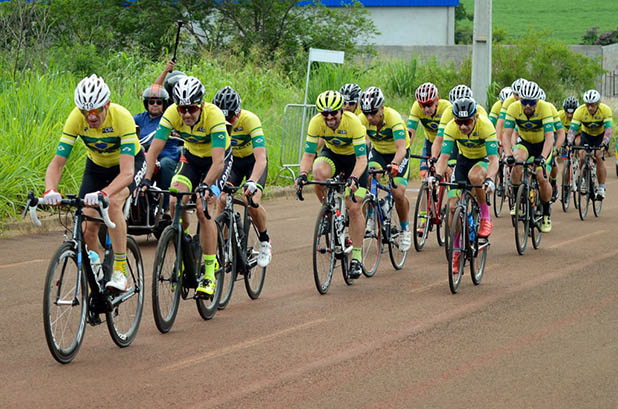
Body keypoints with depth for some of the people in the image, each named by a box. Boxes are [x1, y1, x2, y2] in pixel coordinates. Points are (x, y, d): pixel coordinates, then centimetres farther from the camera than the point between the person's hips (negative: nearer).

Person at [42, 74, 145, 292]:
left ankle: (120, 272, -25)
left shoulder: (121, 117, -37)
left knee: (113, 203, -33)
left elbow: (127, 172, -44)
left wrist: (103, 193, -61)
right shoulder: (76, 118, -28)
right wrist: (50, 190, -48)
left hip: (130, 162, -4)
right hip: (96, 166, 4)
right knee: (88, 228, -9)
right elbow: (57, 162, -27)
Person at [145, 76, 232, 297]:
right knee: (175, 201, -20)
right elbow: (154, 150, -26)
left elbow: (218, 161, -40)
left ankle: (209, 275, -12)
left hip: (218, 160, -4)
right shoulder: (172, 113, -24)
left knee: (202, 209, -20)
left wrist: (206, 187, -53)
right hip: (191, 156, 4)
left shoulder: (214, 115, -35)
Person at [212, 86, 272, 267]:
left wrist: (252, 182, -57)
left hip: (253, 160, -3)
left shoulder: (250, 120, -34)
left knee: (252, 203, -22)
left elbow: (261, 157, -42)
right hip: (232, 159, 3)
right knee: (222, 200, -18)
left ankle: (265, 241, 3)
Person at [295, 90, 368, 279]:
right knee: (319, 173, -34)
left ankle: (357, 256, 1)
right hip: (331, 154, 2)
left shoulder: (353, 122, -33)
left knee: (354, 208, -10)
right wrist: (302, 174, -40)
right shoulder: (316, 122, -25)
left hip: (354, 158, -2)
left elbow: (362, 158, -33)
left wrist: (354, 178, -51)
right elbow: (308, 154, -21)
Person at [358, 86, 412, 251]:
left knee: (398, 193, -17)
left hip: (398, 154, -3)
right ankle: (371, 217, -6)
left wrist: (394, 165, -63)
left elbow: (401, 148, -45)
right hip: (378, 151, 3)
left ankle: (405, 229, 8)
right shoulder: (362, 119, -23)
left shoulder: (393, 117, -35)